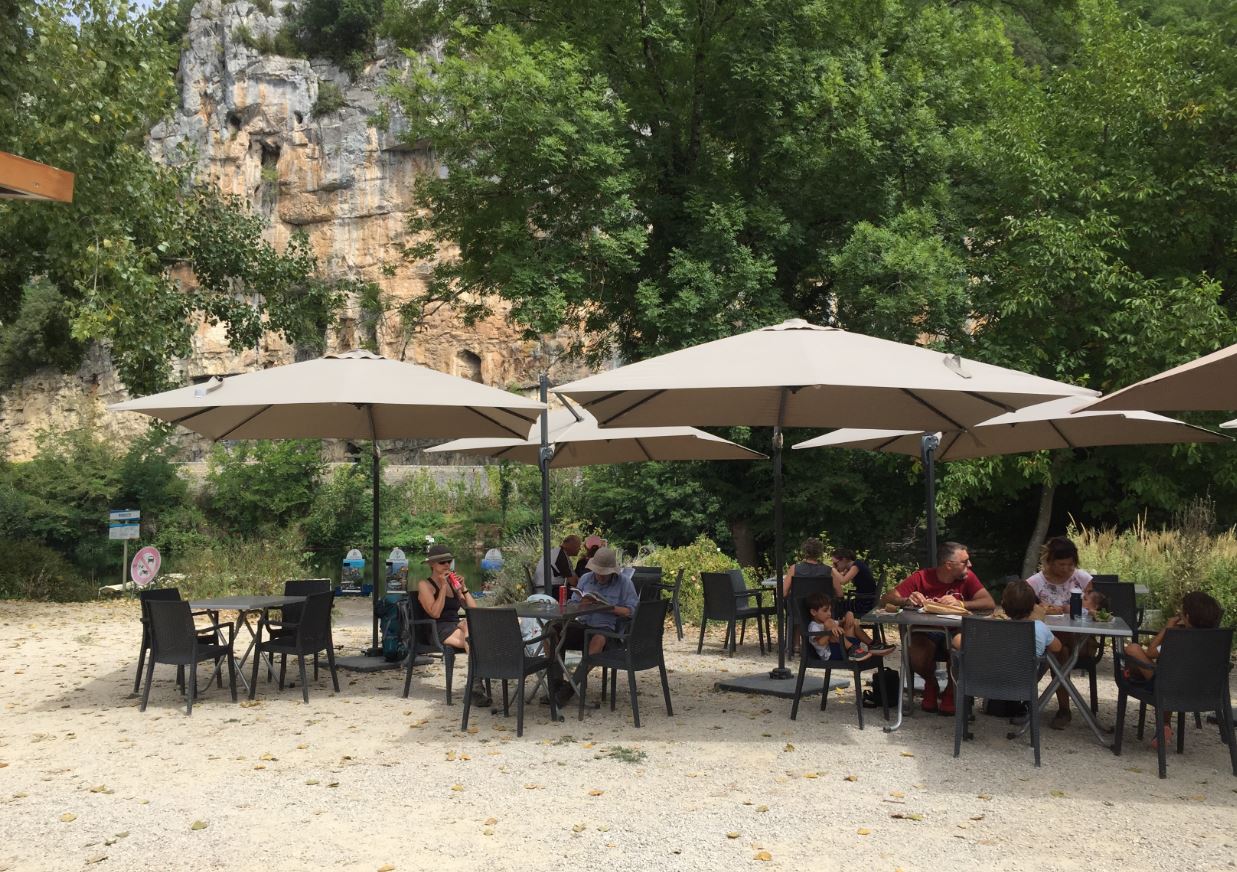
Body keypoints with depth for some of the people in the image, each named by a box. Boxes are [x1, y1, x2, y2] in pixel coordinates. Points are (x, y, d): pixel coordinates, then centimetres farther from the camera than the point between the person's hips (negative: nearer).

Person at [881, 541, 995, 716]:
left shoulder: (968, 578, -5)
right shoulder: (921, 577, -10)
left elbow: (990, 603, -18)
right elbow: (886, 599, -13)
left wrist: (960, 603, -34)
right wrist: (907, 601, -35)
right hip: (925, 633, -1)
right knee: (917, 658, -32)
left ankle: (951, 690, 0)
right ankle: (930, 685, 6)